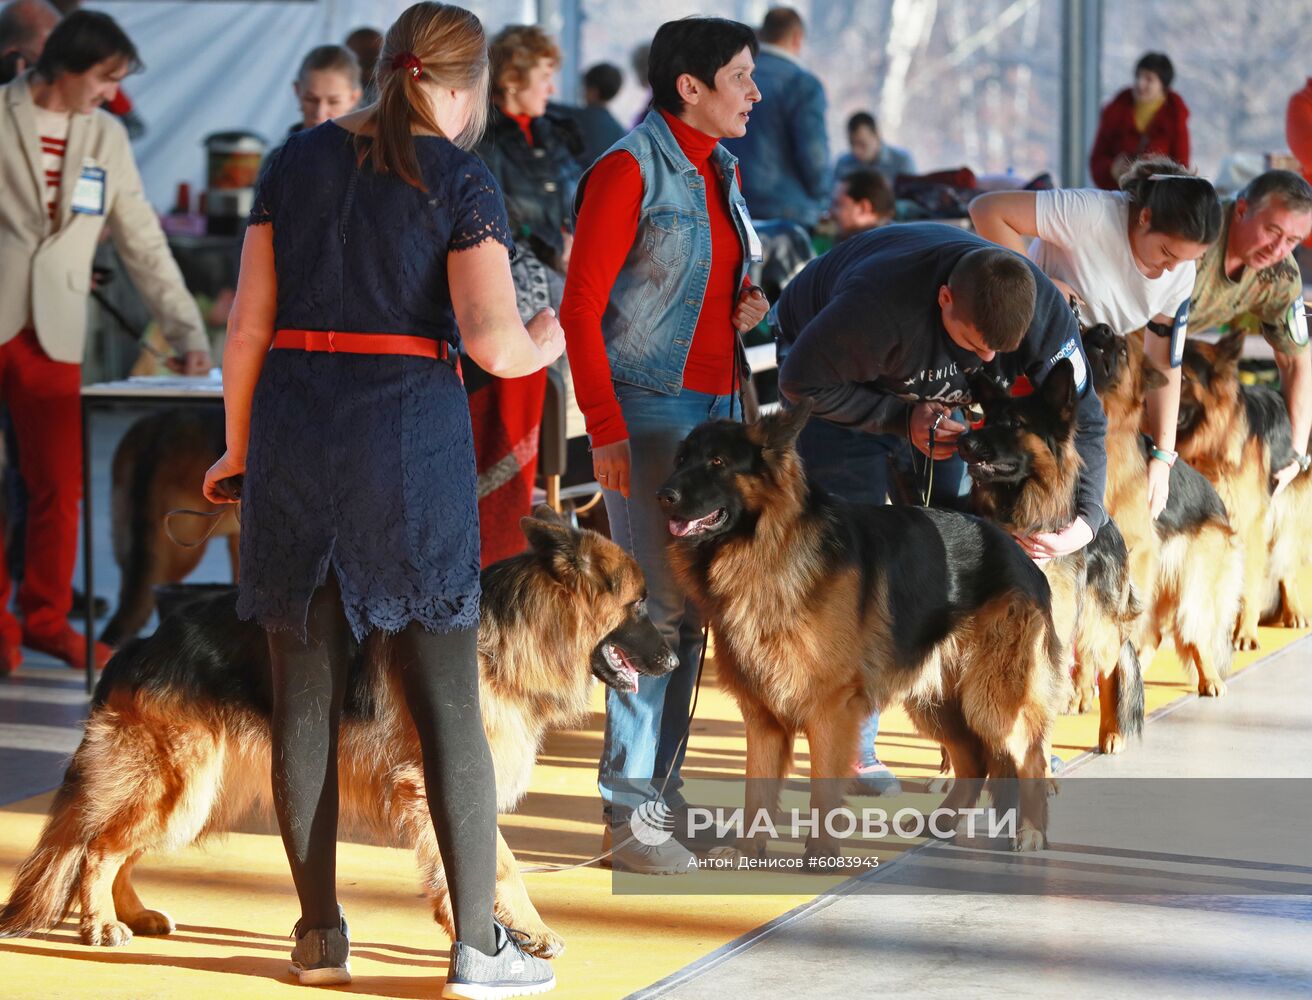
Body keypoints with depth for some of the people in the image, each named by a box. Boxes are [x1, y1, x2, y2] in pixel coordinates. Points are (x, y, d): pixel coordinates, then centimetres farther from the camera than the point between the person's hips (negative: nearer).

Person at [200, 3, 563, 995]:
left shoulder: (299, 161, 8)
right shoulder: (461, 181, -4)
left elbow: (249, 325, 6)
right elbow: (491, 341, -13)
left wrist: (239, 448, 16)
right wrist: (541, 346, 9)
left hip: (294, 427, 4)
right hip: (412, 435, -4)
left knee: (305, 696, 9)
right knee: (447, 698, 2)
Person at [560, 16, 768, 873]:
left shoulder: (722, 170, 13)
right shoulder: (630, 170, -11)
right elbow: (581, 306, -13)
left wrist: (746, 308, 3)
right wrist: (606, 431, -18)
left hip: (718, 405, 8)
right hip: (649, 409, -8)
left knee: (692, 606, 8)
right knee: (660, 604, -9)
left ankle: (661, 791, 16)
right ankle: (627, 812, -4)